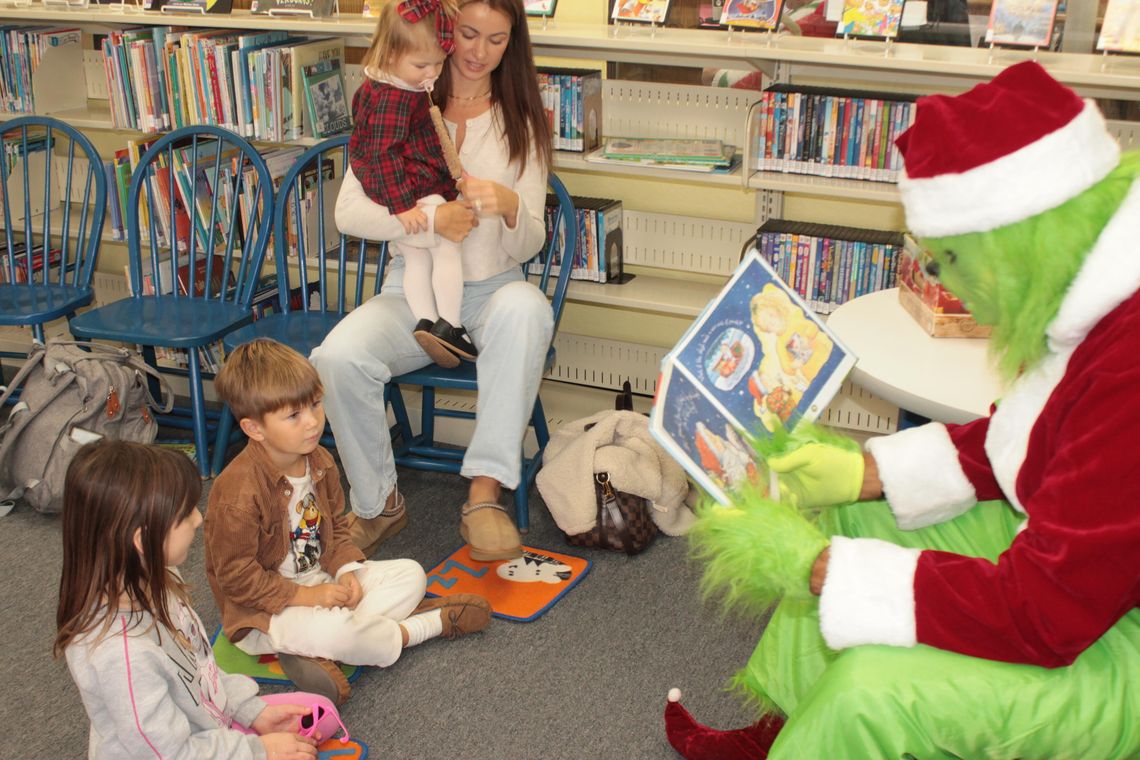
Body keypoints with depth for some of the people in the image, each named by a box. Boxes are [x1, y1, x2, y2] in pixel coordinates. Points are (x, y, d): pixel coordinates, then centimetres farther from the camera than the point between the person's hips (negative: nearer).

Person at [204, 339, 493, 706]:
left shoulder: (320, 462, 0)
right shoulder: (238, 489, -26)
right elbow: (236, 575, -22)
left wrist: (346, 570, -7)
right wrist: (304, 596, -22)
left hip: (321, 581, 9)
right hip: (264, 608, -8)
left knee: (410, 574, -1)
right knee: (330, 631, -37)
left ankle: (315, 651, -18)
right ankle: (428, 625, -12)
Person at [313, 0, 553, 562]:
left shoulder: (520, 122, 6)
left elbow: (528, 246, 0)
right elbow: (348, 211, -6)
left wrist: (510, 208, -24)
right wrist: (427, 221, -21)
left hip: (491, 290, 0)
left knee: (526, 306, -38)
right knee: (336, 357, -30)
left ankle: (484, 493, -34)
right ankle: (377, 502, -6)